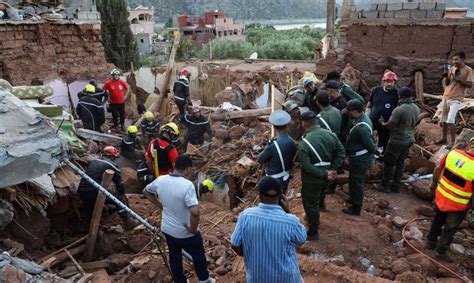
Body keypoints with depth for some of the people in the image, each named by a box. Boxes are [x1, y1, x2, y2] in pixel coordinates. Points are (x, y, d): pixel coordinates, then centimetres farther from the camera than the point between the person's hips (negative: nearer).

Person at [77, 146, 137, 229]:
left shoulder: (93, 161, 18)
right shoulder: (112, 166, 1)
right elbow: (119, 183, 7)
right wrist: (123, 195, 25)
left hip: (81, 192, 6)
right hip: (94, 193, -6)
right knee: (119, 199, 8)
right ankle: (128, 222, 9)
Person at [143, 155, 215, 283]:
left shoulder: (160, 180, -10)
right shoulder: (187, 185, -30)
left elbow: (146, 192, 10)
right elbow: (195, 212, -39)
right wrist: (193, 229, -21)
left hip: (167, 229, 5)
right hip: (185, 233, -5)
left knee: (174, 257, 25)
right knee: (198, 256, 22)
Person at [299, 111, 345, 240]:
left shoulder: (304, 142, -25)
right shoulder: (330, 134, -7)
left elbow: (307, 167, -28)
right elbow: (341, 153, -2)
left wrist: (325, 174, -21)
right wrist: (332, 170, -6)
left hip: (312, 180, -7)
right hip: (326, 178, 7)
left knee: (310, 204, 13)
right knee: (317, 200, 29)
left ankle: (313, 232, 28)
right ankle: (313, 219, 53)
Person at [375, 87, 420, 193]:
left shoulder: (399, 110, -24)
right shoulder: (416, 108, 2)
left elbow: (390, 125, -18)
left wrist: (382, 123, 2)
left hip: (397, 141, -7)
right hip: (409, 140, 7)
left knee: (389, 163, 6)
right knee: (400, 163, 15)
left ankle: (385, 185, 16)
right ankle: (396, 186, 23)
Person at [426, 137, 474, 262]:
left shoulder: (453, 153, -16)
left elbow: (438, 168, 0)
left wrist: (434, 182, 18)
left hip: (441, 196, 5)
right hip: (457, 206, -5)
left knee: (437, 221, 28)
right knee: (450, 229, 18)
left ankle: (431, 242, 47)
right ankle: (440, 251, 34)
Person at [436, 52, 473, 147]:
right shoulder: (452, 69, 7)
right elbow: (446, 83, 9)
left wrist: (459, 79, -19)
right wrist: (446, 76, -9)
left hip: (456, 99, -6)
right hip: (446, 97, 6)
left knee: (450, 120, -17)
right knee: (443, 120, 13)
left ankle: (453, 142, -9)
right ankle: (444, 139, 27)